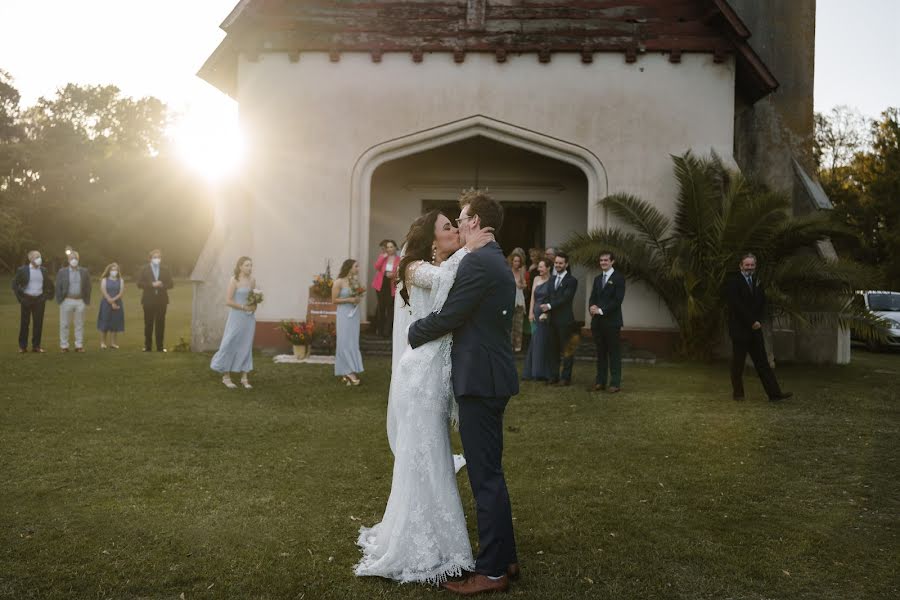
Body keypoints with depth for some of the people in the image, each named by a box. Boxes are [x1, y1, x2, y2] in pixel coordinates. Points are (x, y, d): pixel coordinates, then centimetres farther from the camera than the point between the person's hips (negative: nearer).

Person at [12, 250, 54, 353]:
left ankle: (36, 346, 8)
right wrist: (20, 298, -4)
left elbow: (49, 285, 17)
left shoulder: (43, 271, 7)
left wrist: (46, 296, 8)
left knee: (38, 323, 2)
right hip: (27, 299, -2)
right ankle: (22, 346, 11)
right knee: (24, 323, 4)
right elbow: (15, 284, 2)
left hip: (39, 300, 2)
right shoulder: (22, 270, -2)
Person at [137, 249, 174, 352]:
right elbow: (139, 284, -4)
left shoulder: (165, 269, 8)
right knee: (148, 324, 2)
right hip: (148, 300, -1)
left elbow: (171, 284, 6)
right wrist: (152, 284, -17)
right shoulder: (145, 269, 3)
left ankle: (160, 346, 6)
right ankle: (148, 346, 8)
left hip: (161, 300, 1)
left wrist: (162, 285, -14)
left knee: (160, 324, 2)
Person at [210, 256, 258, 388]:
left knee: (246, 347, 8)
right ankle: (226, 377, 11)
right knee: (231, 345, 1)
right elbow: (228, 301, -13)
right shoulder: (234, 280, -9)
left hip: (249, 318, 5)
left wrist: (254, 306, -4)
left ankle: (244, 377, 13)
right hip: (236, 317, -5)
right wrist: (244, 307, -15)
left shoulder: (252, 280, 7)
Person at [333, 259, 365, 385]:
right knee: (345, 342, -2)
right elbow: (334, 300, -9)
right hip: (344, 314, -6)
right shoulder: (339, 282, -11)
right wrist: (349, 300, -17)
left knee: (353, 342, 7)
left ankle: (346, 372, 14)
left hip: (355, 313, 6)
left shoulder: (355, 280, 6)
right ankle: (349, 372, 1)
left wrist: (358, 298, -2)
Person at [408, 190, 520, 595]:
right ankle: (504, 557, 26)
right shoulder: (498, 263, 17)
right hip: (491, 375, 10)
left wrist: (412, 333, 0)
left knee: (486, 475, -3)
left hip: (480, 379, -10)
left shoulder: (477, 262, -15)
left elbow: (447, 317, -16)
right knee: (489, 471, 17)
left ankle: (492, 571, 7)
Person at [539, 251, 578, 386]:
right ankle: (554, 376, 17)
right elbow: (549, 297, 11)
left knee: (566, 349, 1)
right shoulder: (552, 278, 15)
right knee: (552, 349, 9)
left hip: (565, 320, -6)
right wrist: (545, 311, -4)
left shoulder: (571, 281, -6)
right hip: (552, 319, 6)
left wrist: (549, 306, -19)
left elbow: (565, 298, -16)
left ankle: (566, 377, 7)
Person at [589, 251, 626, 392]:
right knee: (600, 353, 9)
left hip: (612, 321, -6)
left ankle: (615, 383, 2)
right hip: (597, 321, 6)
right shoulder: (597, 279, 18)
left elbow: (617, 300, -13)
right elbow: (592, 297, 13)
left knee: (614, 353, -2)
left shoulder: (618, 278, -4)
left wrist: (601, 310, -17)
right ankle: (600, 382, 14)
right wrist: (592, 307, -9)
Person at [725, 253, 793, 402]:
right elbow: (737, 305, -15)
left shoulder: (757, 282, 14)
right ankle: (737, 393, 13)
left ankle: (774, 393, -1)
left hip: (755, 329, 6)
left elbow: (762, 303, 12)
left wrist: (758, 321, -4)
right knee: (738, 363, 3)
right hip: (739, 329, -5)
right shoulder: (732, 282, -7)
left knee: (762, 362, 3)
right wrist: (752, 322, -14)